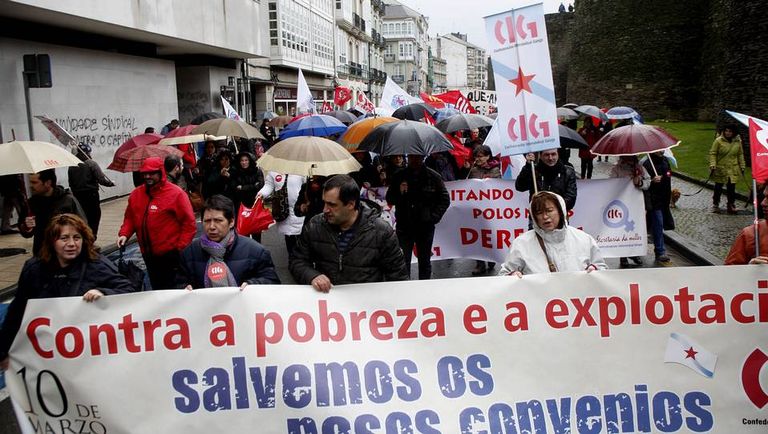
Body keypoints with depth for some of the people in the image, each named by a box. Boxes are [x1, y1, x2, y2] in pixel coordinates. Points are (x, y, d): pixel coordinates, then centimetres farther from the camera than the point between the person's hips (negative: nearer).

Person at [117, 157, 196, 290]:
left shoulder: (176, 194, -11)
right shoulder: (136, 194, 7)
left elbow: (189, 223, -11)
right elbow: (130, 218, 16)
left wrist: (181, 248, -14)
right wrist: (124, 234, -2)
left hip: (171, 255, -6)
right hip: (148, 254, 6)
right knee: (156, 289, 17)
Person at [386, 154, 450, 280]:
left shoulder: (433, 177, 1)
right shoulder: (399, 176, 5)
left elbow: (445, 200, 5)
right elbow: (389, 199, 8)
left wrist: (434, 217, -5)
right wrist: (399, 193, -13)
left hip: (425, 227, 0)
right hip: (404, 227, 1)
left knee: (425, 261, 10)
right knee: (403, 261, 0)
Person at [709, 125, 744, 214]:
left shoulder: (737, 141, 2)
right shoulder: (718, 140, -9)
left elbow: (740, 155, 11)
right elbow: (713, 153, -7)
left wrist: (742, 167, 11)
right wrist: (712, 165, -16)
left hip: (733, 170, 2)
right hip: (720, 169, -2)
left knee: (731, 188, 2)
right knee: (718, 188, 8)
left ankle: (731, 206, 14)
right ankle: (715, 205, 24)